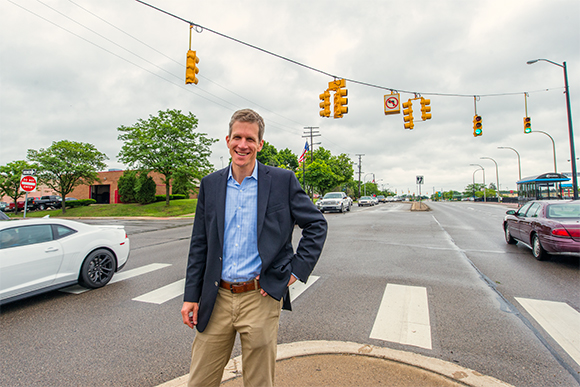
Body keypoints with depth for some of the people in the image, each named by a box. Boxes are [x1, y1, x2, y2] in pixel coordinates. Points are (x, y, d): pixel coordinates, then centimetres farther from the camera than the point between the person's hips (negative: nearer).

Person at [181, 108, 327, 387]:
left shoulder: (283, 180, -5)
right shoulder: (210, 184, 4)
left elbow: (316, 225, 1)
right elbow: (199, 244, 8)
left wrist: (297, 270, -6)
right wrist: (191, 296, 6)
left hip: (261, 298, -2)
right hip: (217, 299, 3)